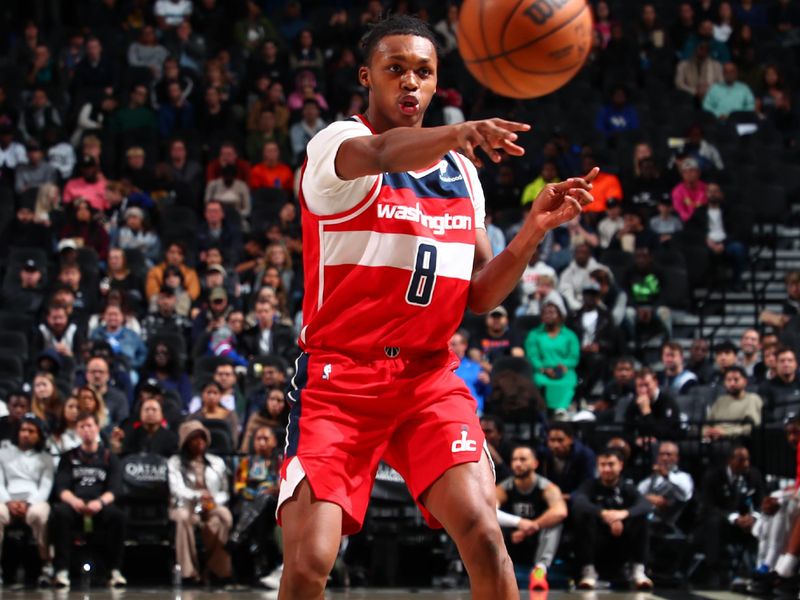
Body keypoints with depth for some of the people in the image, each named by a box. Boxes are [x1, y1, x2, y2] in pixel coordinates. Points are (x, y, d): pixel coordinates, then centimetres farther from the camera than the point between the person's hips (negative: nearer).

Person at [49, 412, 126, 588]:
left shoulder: (108, 457, 18)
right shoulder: (69, 457, 21)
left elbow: (115, 488, 4)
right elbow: (61, 487, 6)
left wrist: (100, 502, -20)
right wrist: (73, 500, -18)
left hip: (100, 507, -1)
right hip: (74, 505, 1)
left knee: (117, 515, -35)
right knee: (59, 513, -35)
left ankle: (115, 571, -30)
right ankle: (62, 571, -35)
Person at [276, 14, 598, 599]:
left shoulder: (462, 173, 13)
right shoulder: (336, 142, -6)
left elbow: (479, 296, 12)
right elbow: (383, 154, -32)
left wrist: (534, 230, -5)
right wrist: (461, 133, -52)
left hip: (430, 377, 4)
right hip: (339, 377, -4)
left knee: (483, 535, -17)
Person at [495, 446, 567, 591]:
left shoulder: (547, 488, -12)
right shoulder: (503, 489, -7)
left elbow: (560, 512, -34)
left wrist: (528, 528, -34)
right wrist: (519, 522, -40)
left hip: (536, 547, -1)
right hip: (511, 548, 1)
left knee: (554, 519, -29)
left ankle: (540, 569, -44)